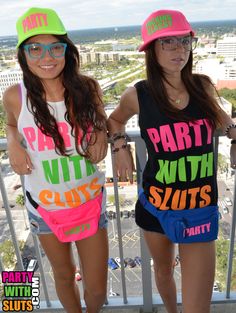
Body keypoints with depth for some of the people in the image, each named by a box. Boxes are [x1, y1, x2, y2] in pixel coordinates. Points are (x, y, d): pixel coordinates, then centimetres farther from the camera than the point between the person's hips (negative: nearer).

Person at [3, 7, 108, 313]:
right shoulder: (15, 96, -13)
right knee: (64, 274, 23)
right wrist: (13, 145, -12)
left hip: (90, 200, 1)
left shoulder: (88, 87, -11)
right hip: (44, 205, 0)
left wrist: (102, 136, -13)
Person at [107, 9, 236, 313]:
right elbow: (115, 120, 13)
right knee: (163, 272, 27)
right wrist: (120, 146, -3)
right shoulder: (137, 95, -10)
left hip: (200, 210, 0)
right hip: (155, 205, 0)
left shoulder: (202, 85, -4)